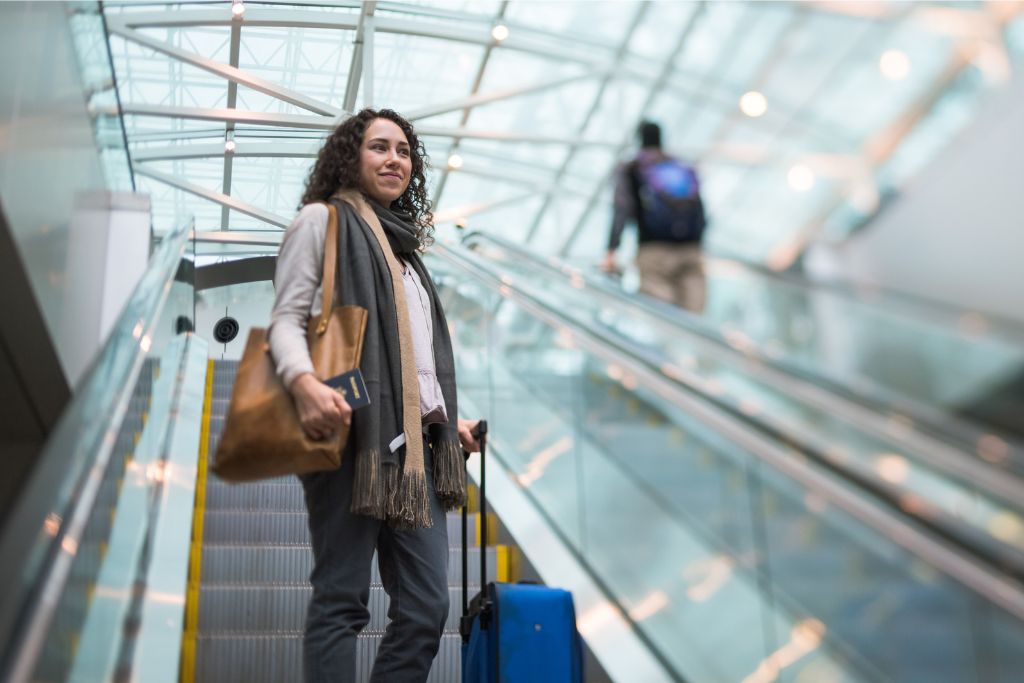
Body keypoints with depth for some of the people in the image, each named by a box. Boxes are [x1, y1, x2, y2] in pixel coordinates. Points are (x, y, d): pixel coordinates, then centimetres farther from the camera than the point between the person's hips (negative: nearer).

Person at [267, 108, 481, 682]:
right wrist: (305, 382, -23)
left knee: (427, 607, 1)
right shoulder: (323, 219, 8)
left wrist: (451, 421, 21)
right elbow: (286, 318, -4)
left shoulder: (404, 245, 28)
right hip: (354, 432, -7)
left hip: (415, 442, 7)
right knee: (342, 600, -8)